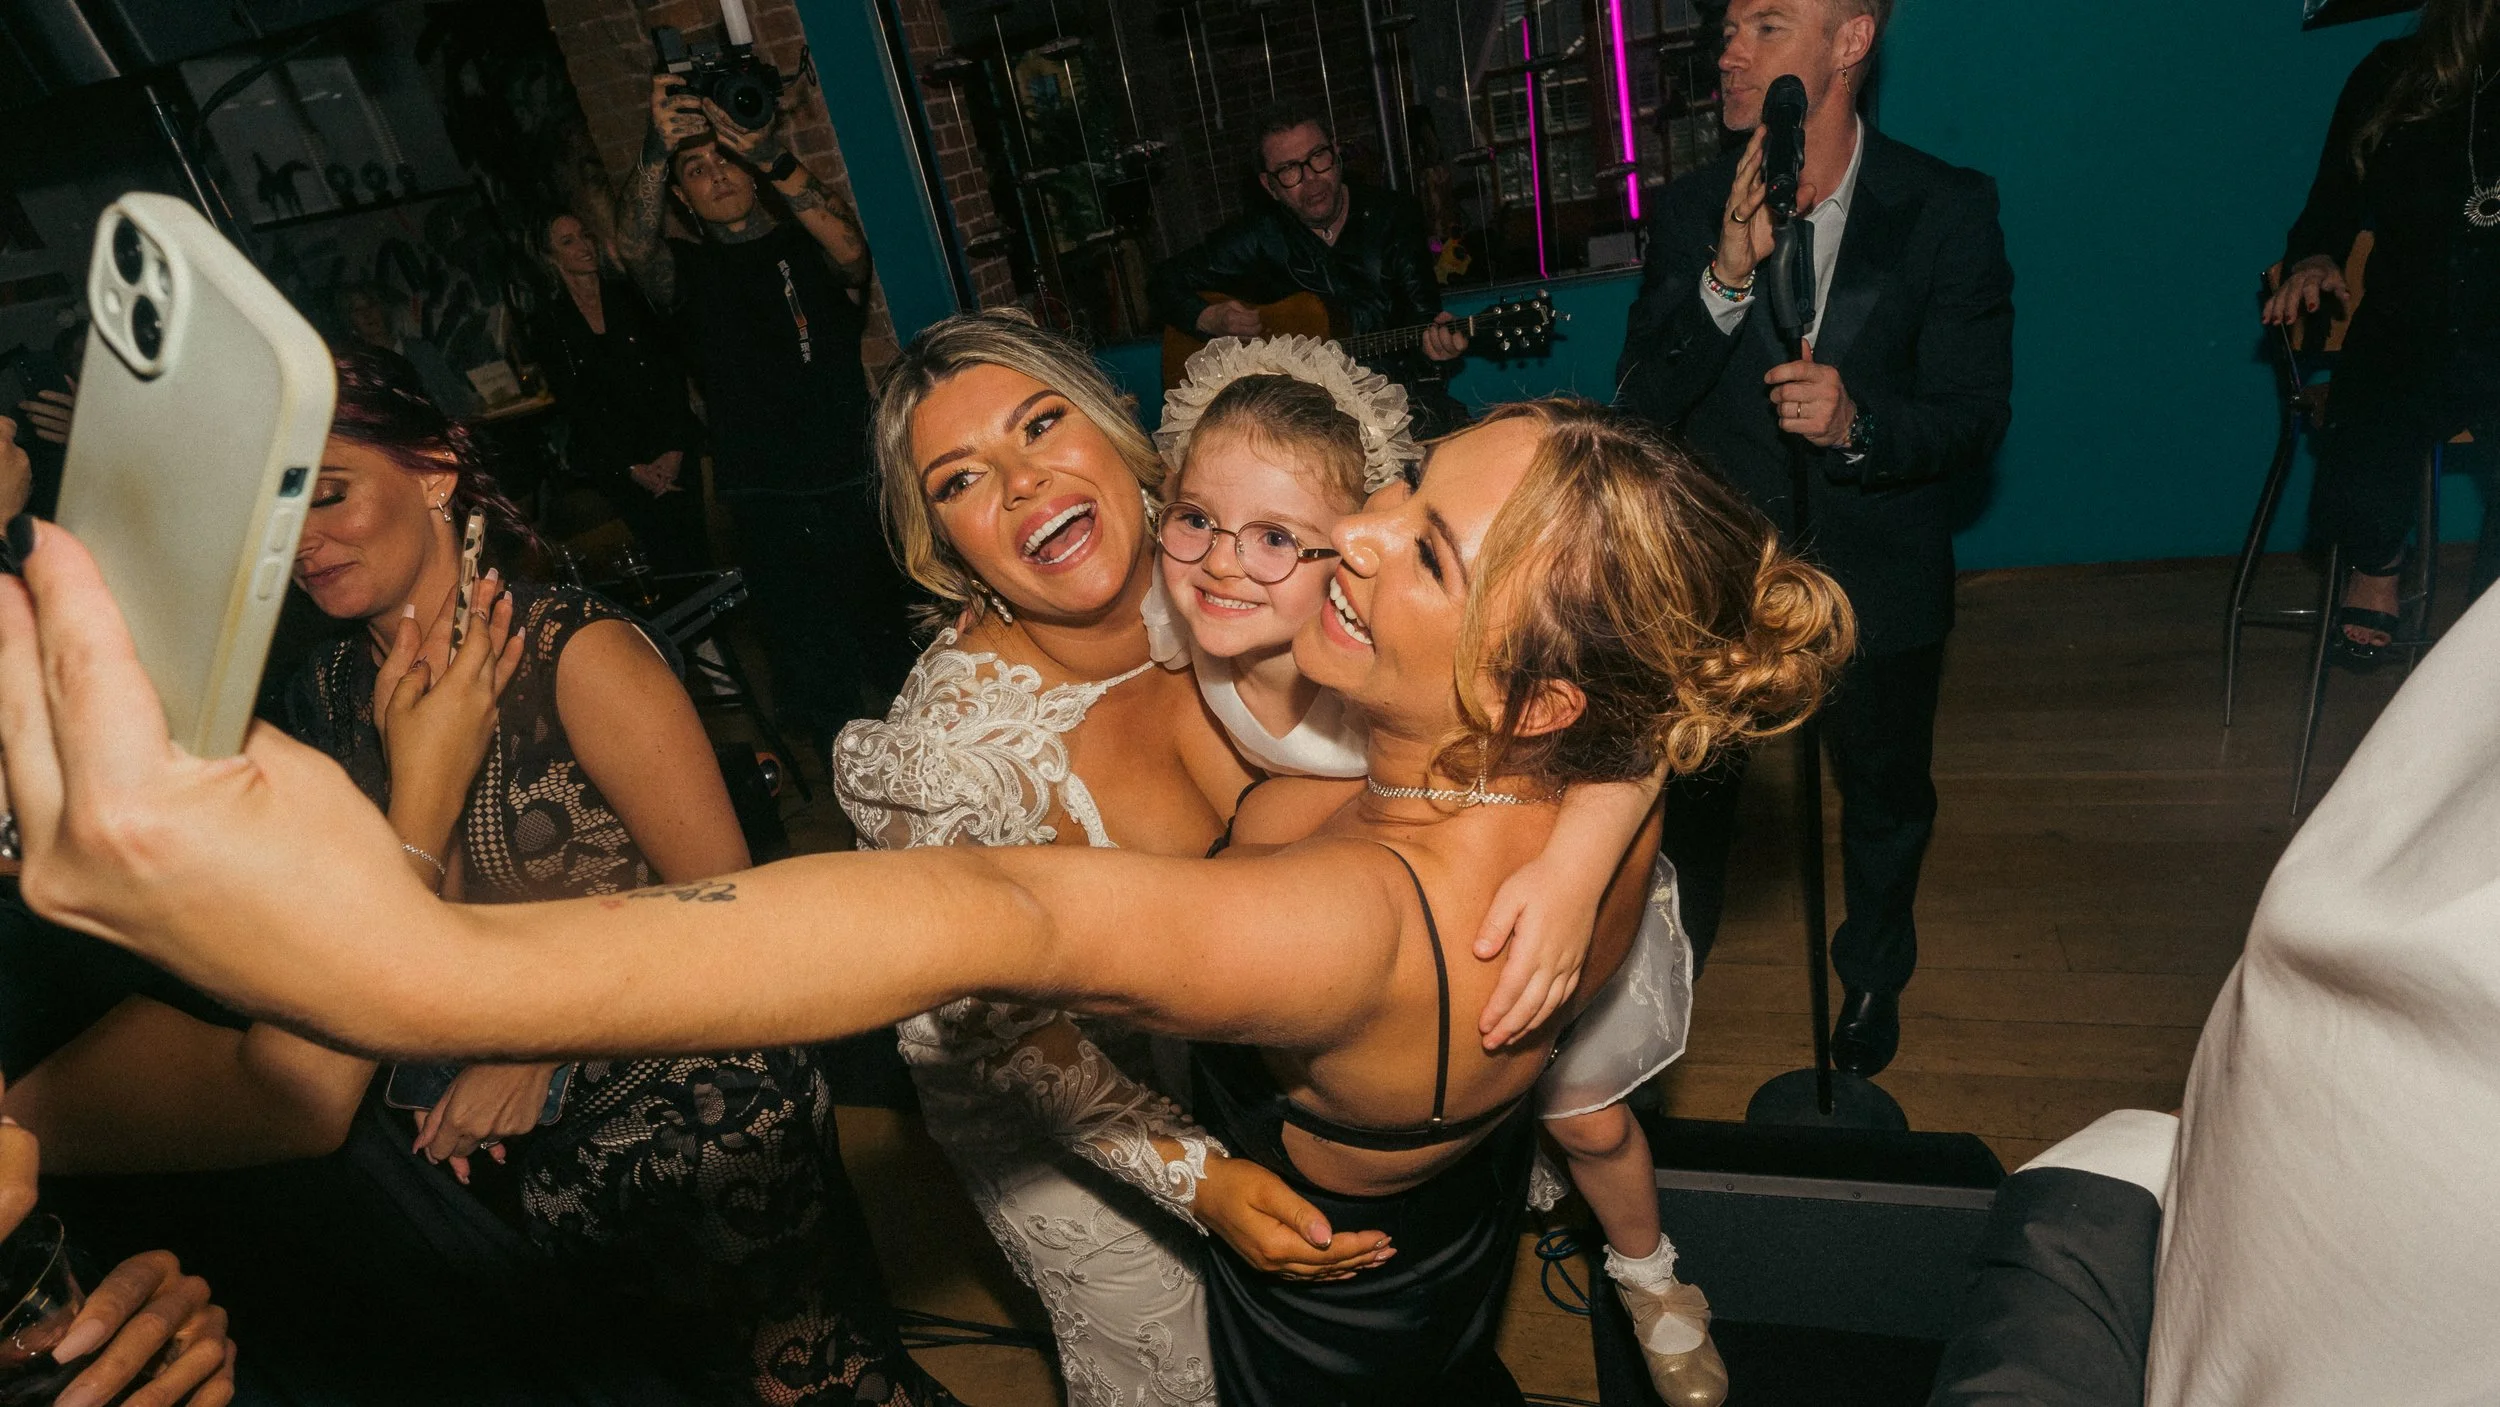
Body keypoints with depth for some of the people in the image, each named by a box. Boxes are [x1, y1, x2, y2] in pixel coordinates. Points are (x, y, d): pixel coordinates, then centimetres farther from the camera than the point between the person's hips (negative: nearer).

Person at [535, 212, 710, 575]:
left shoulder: (630, 295, 6)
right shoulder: (552, 324, 4)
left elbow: (671, 370, 1)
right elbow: (574, 408, 1)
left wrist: (675, 447, -10)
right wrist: (630, 467, -8)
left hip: (671, 448, 1)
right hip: (614, 459, -1)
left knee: (696, 551, -4)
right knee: (670, 558, -6)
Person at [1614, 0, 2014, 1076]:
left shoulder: (1947, 210, -11)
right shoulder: (1690, 212, -7)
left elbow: (1976, 416, -12)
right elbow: (1640, 404, -14)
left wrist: (1858, 424, -33)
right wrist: (1728, 274, -28)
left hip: (1877, 574, 0)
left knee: (1884, 796, 19)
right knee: (1692, 782, 18)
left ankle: (1874, 972, 49)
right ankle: (1676, 949, 48)